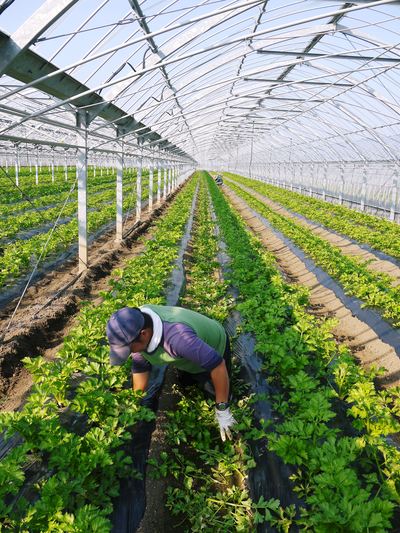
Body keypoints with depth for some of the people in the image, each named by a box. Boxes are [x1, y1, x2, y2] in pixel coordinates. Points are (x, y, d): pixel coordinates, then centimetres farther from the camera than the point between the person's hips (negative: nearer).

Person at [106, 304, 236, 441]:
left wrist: (222, 411, -36)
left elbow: (218, 365, -44)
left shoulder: (177, 337, -49)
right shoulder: (135, 328, -26)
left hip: (214, 345, -6)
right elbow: (140, 366, -13)